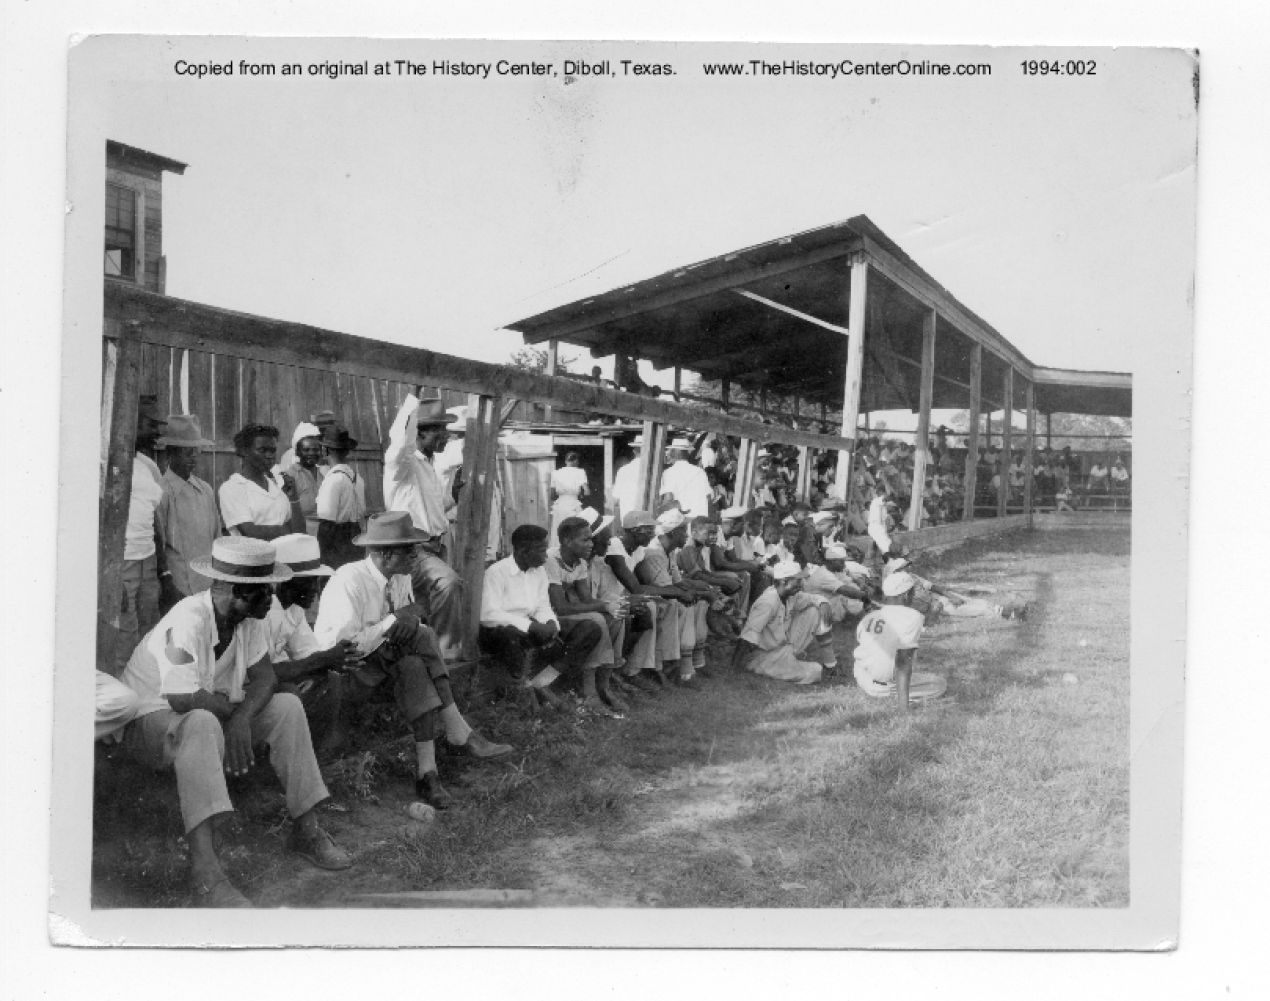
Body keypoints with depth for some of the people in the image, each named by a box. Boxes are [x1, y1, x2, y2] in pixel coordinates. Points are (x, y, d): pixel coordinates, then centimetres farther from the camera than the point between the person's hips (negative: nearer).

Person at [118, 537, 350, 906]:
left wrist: (242, 717, -25)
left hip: (213, 714, 8)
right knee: (202, 724, -40)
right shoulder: (188, 620, -29)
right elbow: (182, 697, -35)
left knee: (288, 707, -11)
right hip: (151, 720, -7)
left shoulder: (250, 619, -4)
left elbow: (264, 676, -5)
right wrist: (231, 707, -17)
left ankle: (305, 830, -5)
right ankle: (204, 869, -45)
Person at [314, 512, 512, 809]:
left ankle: (427, 771, -25)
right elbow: (341, 645, -27)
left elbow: (405, 625, 7)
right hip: (342, 672, -7)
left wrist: (411, 620, -18)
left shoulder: (401, 578, 1)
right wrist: (393, 621, -23)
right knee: (420, 638, -26)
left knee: (415, 667, -26)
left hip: (383, 658, 7)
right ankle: (459, 735, -20)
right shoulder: (349, 581, -21)